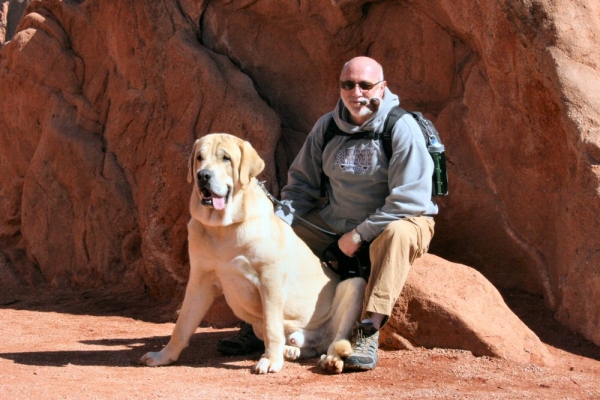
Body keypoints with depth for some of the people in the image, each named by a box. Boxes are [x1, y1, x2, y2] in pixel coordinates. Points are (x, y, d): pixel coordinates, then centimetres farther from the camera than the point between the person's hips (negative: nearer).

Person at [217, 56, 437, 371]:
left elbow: (409, 200, -24)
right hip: (336, 223, 6)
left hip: (399, 223, -6)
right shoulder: (327, 126, 0)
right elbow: (302, 182, 8)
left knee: (397, 233, -39)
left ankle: (369, 331, -42)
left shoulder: (402, 128, -18)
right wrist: (279, 220, -11)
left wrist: (360, 234, -22)